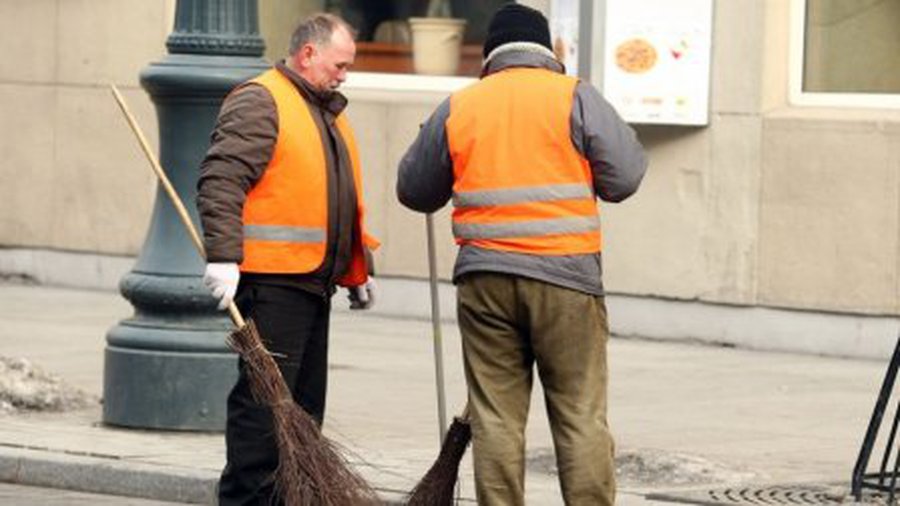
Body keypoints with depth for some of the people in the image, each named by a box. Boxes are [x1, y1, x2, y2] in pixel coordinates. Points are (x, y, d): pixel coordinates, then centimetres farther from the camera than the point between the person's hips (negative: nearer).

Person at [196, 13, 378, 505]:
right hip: (270, 281, -9)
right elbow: (221, 180, -18)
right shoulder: (259, 102, -8)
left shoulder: (327, 112, 23)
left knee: (304, 404, 10)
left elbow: (344, 204, 31)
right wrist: (223, 256, -26)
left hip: (313, 281, 9)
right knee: (263, 398, -11)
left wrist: (358, 271, 28)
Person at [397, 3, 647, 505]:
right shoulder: (575, 97, -1)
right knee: (581, 416, 1)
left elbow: (415, 190, 16)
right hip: (566, 279, -2)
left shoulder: (457, 108, 7)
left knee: (496, 419, 6)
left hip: (485, 280, 2)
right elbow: (622, 179, -4)